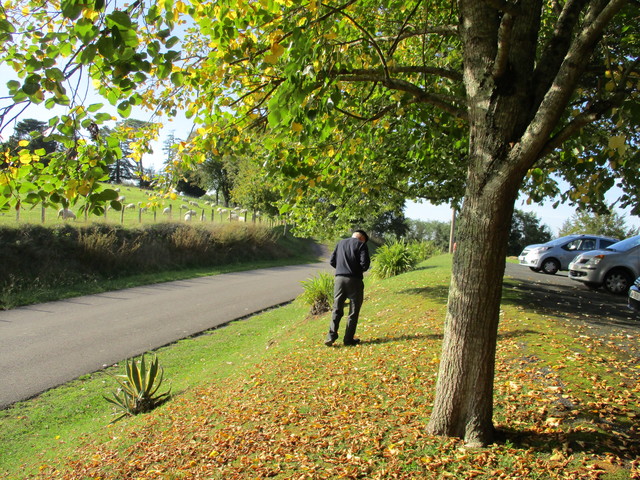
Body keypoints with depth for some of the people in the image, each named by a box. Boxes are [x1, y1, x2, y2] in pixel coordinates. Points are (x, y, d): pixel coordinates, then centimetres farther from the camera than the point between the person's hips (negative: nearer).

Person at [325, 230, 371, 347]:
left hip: (339, 279, 4)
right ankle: (349, 339, 7)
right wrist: (358, 270, 10)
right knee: (353, 311, 6)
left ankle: (331, 336, -3)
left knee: (337, 309, 9)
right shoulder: (361, 245, -1)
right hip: (354, 280, -4)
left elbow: (332, 261, 12)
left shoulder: (341, 243, 13)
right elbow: (365, 264, -10)